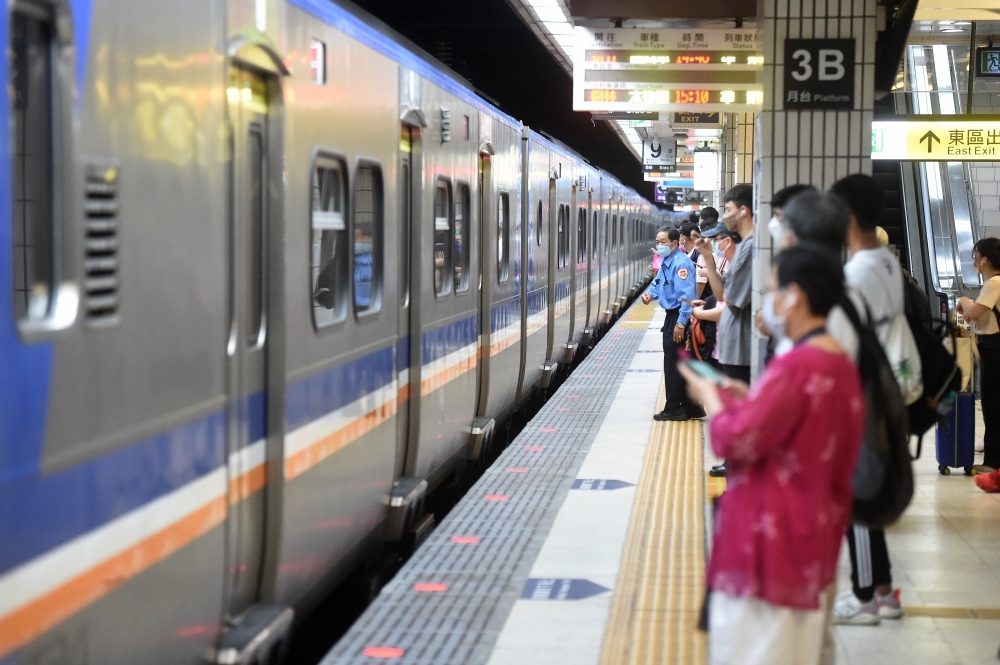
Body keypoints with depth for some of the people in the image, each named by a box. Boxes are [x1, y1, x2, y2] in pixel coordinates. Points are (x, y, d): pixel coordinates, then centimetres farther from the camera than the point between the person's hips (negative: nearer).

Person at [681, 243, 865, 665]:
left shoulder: (794, 369, -22)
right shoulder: (842, 366, 7)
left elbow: (736, 440, -21)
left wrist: (712, 399, -3)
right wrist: (751, 401, 15)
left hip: (770, 536, -9)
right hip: (812, 536, 9)